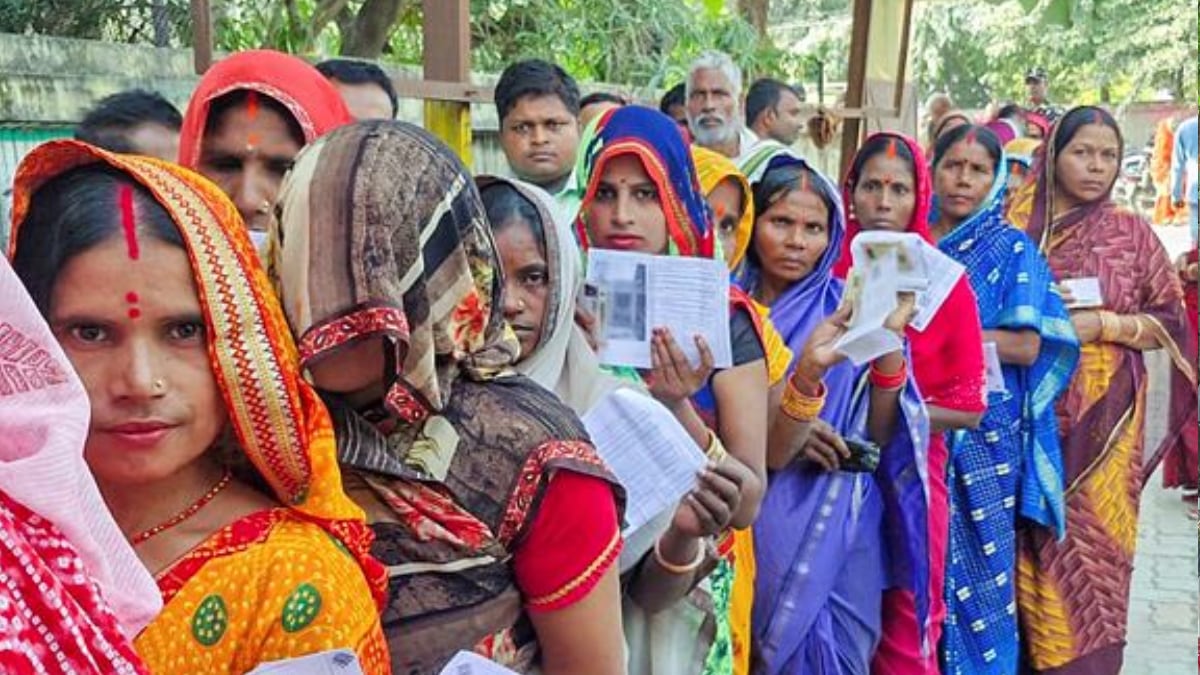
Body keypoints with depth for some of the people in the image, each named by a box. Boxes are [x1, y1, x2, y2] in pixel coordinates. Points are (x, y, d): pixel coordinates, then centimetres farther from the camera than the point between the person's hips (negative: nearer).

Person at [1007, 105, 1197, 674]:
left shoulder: (1132, 232, 4)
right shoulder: (1016, 225, 4)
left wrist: (1101, 324, -11)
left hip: (1102, 417, 0)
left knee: (1091, 542, 2)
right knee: (1033, 540, 2)